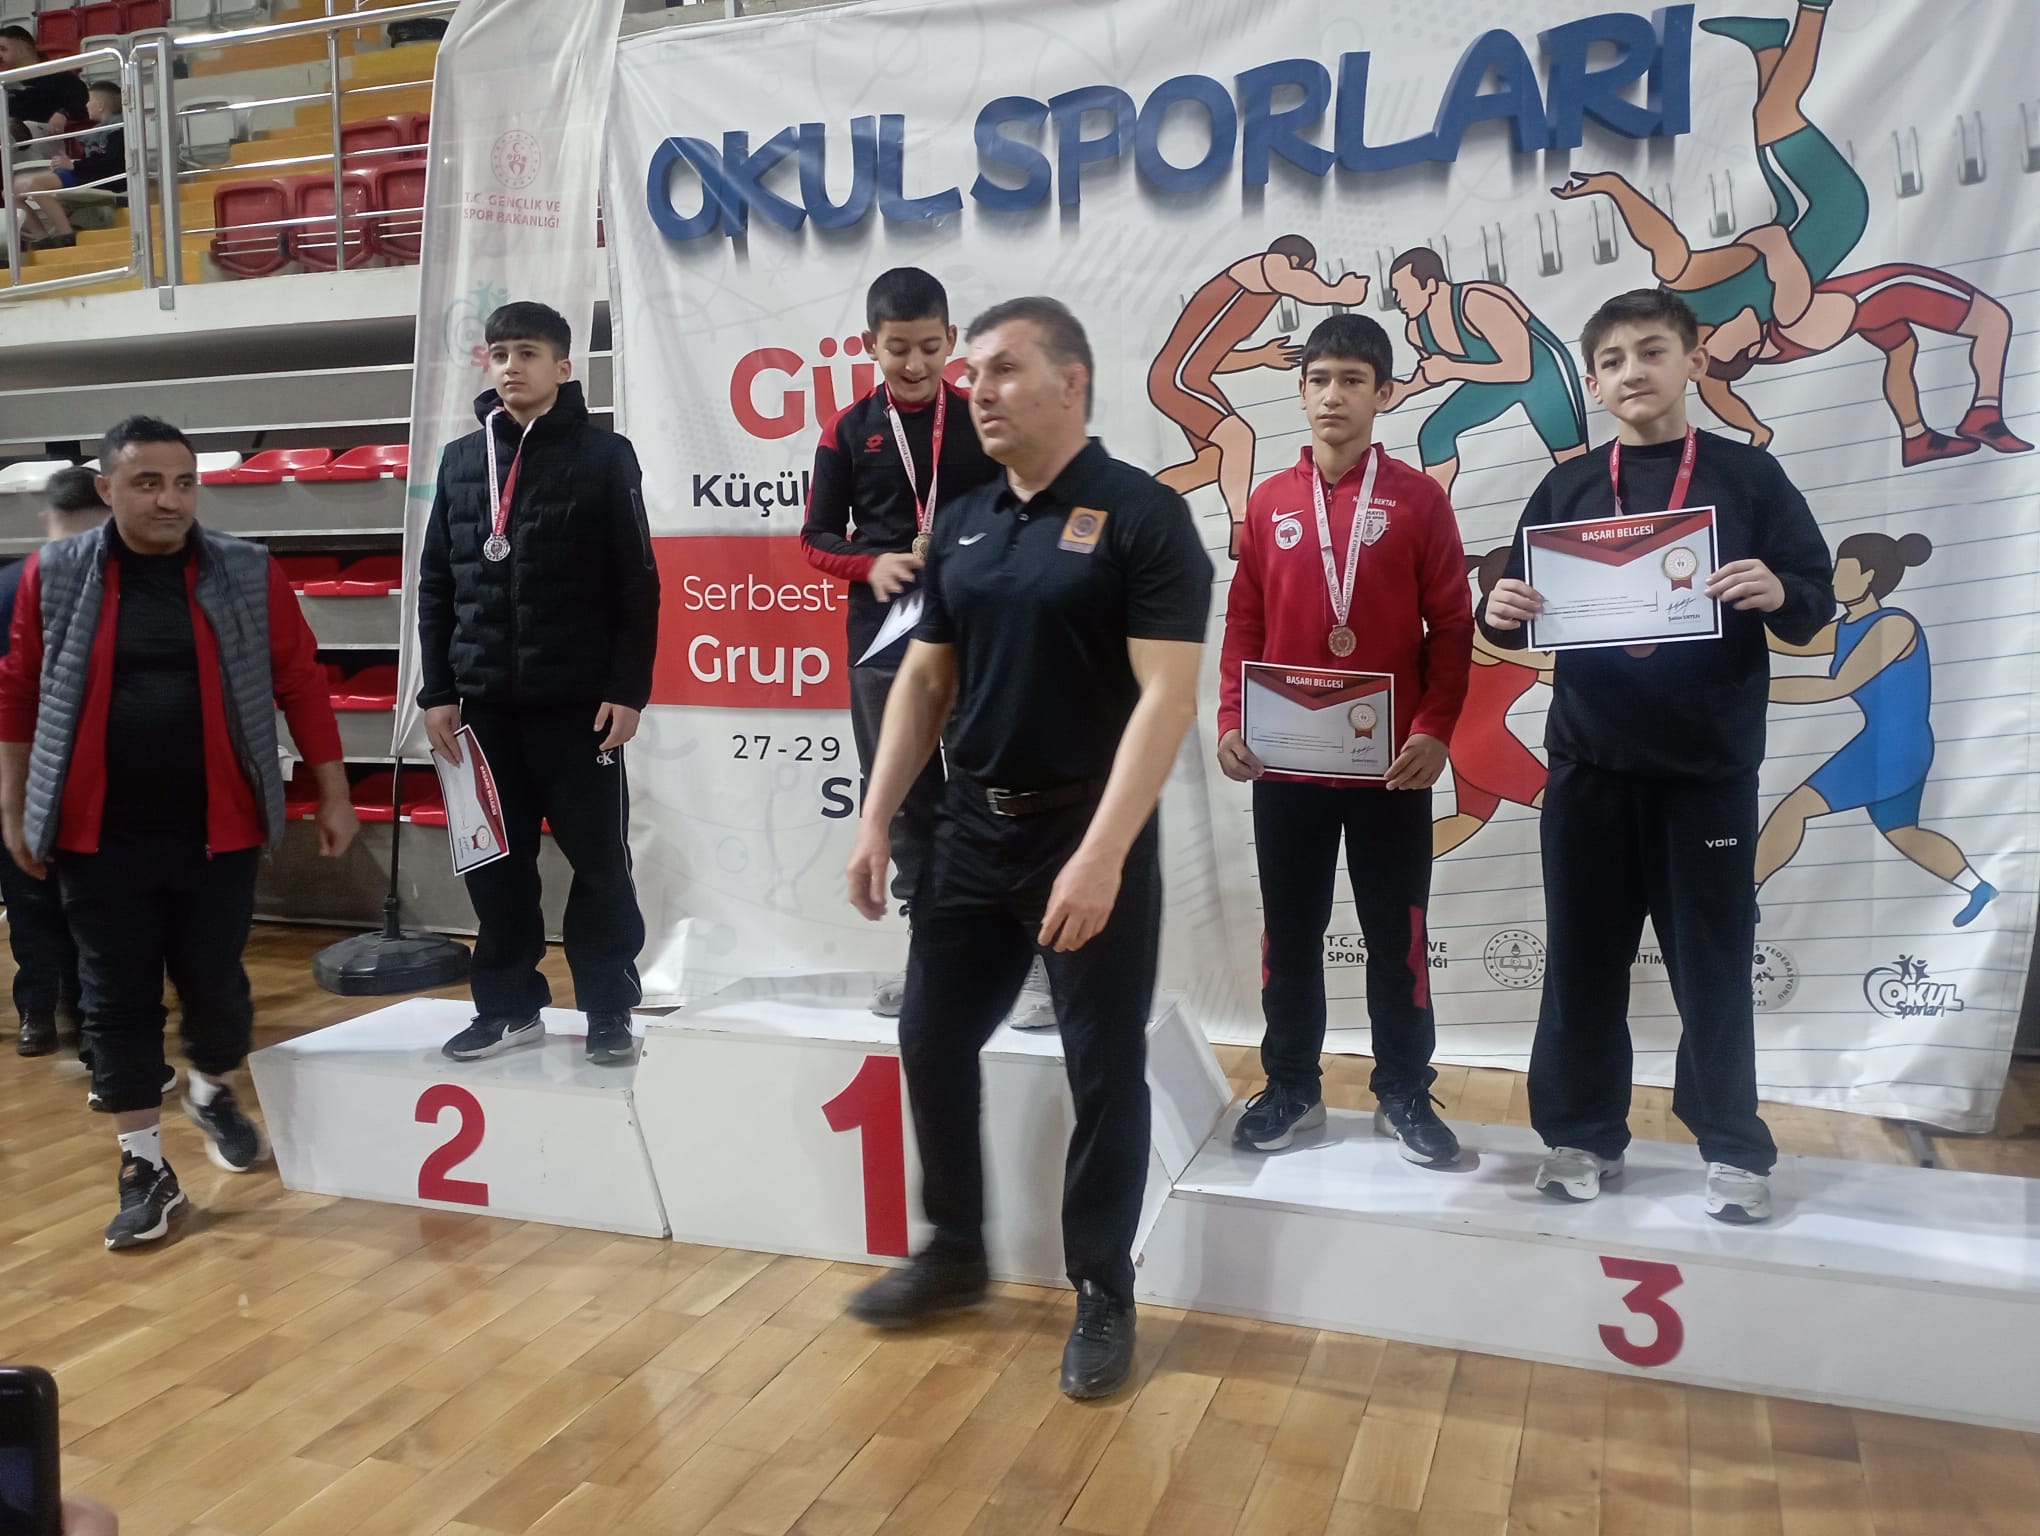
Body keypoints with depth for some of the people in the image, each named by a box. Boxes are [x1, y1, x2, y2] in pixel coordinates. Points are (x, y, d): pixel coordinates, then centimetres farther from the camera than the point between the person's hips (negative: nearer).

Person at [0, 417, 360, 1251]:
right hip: (100, 836, 1)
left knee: (216, 986, 8)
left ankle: (213, 1095, 39)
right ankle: (145, 1168, 19)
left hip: (216, 830, 0)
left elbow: (301, 683, 0)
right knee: (116, 1002, 5)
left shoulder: (248, 574, -3)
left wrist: (333, 794, 0)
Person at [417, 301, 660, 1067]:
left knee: (599, 859, 3)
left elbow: (637, 584, -4)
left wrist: (628, 688, -9)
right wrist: (437, 690, 5)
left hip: (579, 700, -4)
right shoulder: (461, 460, 10)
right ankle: (509, 1003, 23)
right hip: (486, 702, 4)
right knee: (495, 861, 9)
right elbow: (435, 585, 11)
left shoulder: (604, 455, -1)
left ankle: (609, 1009, 15)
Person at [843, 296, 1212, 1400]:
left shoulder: (1143, 516, -11)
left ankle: (1102, 1293, 22)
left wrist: (1101, 854, -25)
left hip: (1092, 831, -6)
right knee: (932, 1041, 13)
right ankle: (955, 1253, 32)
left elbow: (1166, 696, -19)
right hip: (972, 826, 7)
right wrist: (877, 820, 6)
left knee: (1105, 1071, 5)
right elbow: (924, 681, 13)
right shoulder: (961, 526, 8)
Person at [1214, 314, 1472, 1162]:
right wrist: (1231, 722, -2)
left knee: (1397, 932, 8)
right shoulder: (1269, 501, 7)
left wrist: (1434, 729, -11)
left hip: (1389, 760, -2)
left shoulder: (1419, 498, -1)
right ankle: (1291, 1086, 24)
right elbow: (1244, 622, 8)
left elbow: (1451, 625, -2)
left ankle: (1404, 1094, 22)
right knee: (1289, 929, 10)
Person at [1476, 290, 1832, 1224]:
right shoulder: (1566, 489, 8)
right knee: (1583, 959, 7)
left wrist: (1780, 594, -22)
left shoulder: (1747, 477, 2)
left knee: (1713, 963, 6)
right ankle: (1581, 1133, 20)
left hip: (1710, 768, -2)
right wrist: (1500, 613, -14)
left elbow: (1818, 601, 0)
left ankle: (1733, 1146, 19)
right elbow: (1524, 615, 9)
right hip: (1588, 765, 2)